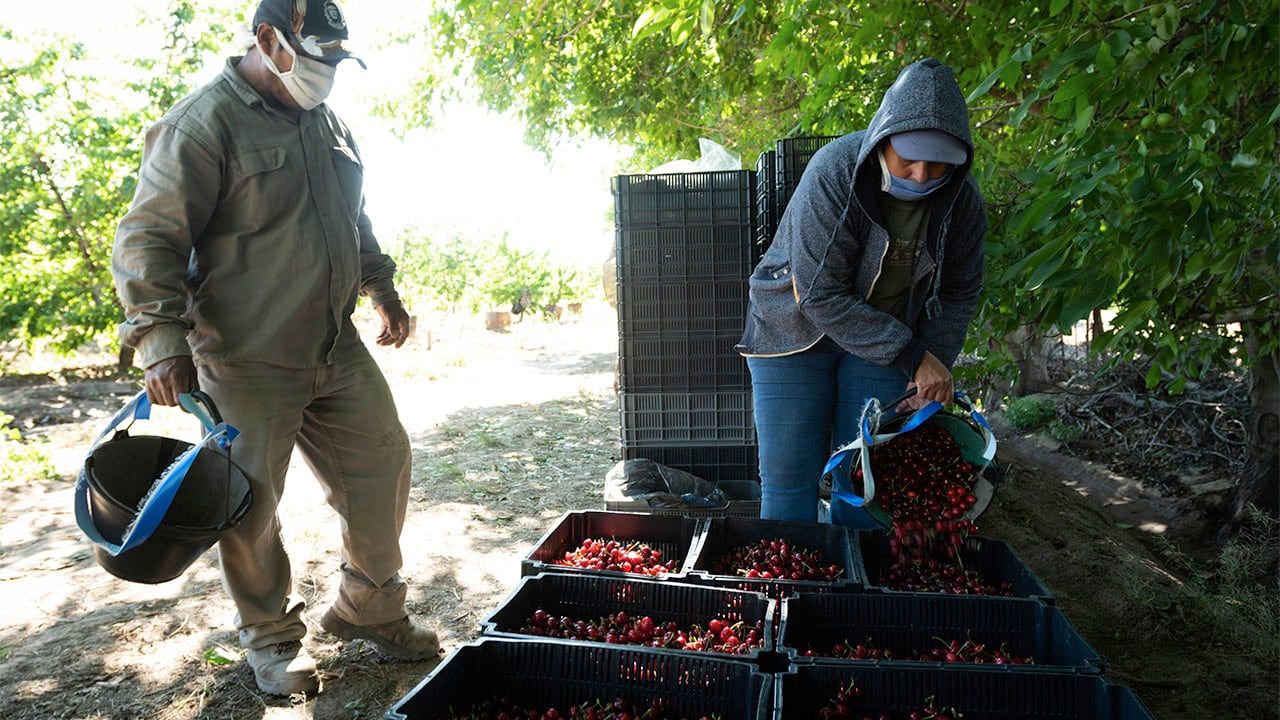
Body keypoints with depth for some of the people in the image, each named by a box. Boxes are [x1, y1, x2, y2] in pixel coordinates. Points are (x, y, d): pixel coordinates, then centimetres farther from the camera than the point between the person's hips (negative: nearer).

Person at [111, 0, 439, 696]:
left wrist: (383, 291, 24)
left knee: (382, 463, 10)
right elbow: (147, 238, -14)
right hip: (248, 363, -7)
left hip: (337, 349, 7)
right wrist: (161, 339, -21)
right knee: (251, 507, 4)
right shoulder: (203, 123, -11)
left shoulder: (326, 121, 12)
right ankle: (272, 640, 26)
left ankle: (369, 609, 29)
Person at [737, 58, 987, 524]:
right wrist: (911, 356, -25)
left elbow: (960, 295, 6)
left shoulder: (963, 202, -8)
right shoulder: (834, 174, -25)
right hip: (796, 333, -3)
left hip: (888, 341, 4)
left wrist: (935, 366, -9)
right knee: (788, 483, -3)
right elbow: (821, 296, -26)